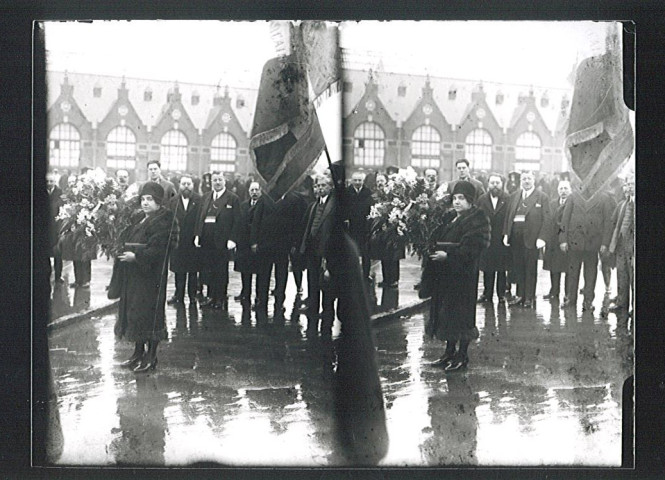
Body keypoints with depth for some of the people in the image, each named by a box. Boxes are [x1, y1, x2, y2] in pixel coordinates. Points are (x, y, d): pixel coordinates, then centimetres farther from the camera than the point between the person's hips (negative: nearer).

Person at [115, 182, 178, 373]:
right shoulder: (141, 219, 15)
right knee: (132, 311, 12)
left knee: (148, 313, -4)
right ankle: (138, 352, 22)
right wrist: (123, 250, 3)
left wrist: (136, 256, -23)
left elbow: (158, 249, -21)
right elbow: (128, 240, 21)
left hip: (150, 275, -9)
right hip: (133, 275, 9)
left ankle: (151, 357, 4)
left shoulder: (164, 221, -13)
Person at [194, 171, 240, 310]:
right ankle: (211, 296, 16)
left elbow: (236, 220, -5)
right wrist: (197, 235, 5)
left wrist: (232, 239, -12)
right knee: (209, 269, 8)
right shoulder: (205, 197, 15)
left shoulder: (232, 198, -1)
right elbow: (200, 217, 16)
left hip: (222, 240, -4)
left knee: (221, 270, 1)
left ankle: (221, 298, 8)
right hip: (206, 239, 4)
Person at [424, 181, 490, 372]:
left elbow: (472, 248, -20)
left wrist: (448, 255, -24)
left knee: (460, 312, -2)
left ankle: (462, 356, 7)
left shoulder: (477, 220, -11)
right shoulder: (449, 217, 14)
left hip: (463, 274, -8)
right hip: (444, 273, 8)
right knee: (445, 311, 12)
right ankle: (450, 351, 22)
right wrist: (433, 249, -2)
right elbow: (437, 239, 19)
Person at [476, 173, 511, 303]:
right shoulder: (482, 199, 6)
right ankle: (487, 294, 15)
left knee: (502, 269, 4)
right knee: (487, 270, 7)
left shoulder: (508, 199, -4)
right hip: (486, 239, 2)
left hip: (502, 240, -2)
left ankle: (502, 294, 14)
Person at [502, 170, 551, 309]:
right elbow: (508, 216, 14)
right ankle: (520, 295, 16)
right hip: (515, 237, 4)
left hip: (531, 237, -4)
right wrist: (506, 234, 4)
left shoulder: (542, 197, 2)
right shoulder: (514, 196, 15)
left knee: (531, 269, 1)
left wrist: (541, 238, -12)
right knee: (518, 267, 7)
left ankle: (529, 297, 8)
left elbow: (546, 219, -3)